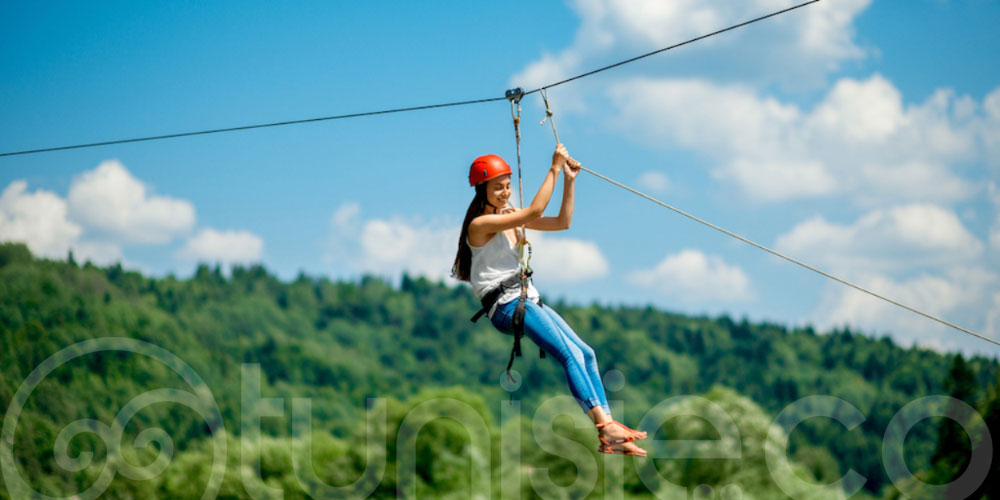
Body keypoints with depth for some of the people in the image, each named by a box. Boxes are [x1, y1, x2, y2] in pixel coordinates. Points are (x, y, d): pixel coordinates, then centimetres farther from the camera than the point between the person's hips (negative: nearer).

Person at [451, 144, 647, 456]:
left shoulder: (511, 218, 16)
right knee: (570, 354, -24)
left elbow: (562, 222, 16)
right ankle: (605, 425, -31)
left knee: (586, 354, -3)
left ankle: (608, 439, -9)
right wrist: (553, 170, -16)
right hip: (504, 305, -9)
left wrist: (569, 180, 7)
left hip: (528, 300, 9)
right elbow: (534, 212, -20)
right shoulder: (480, 224, -10)